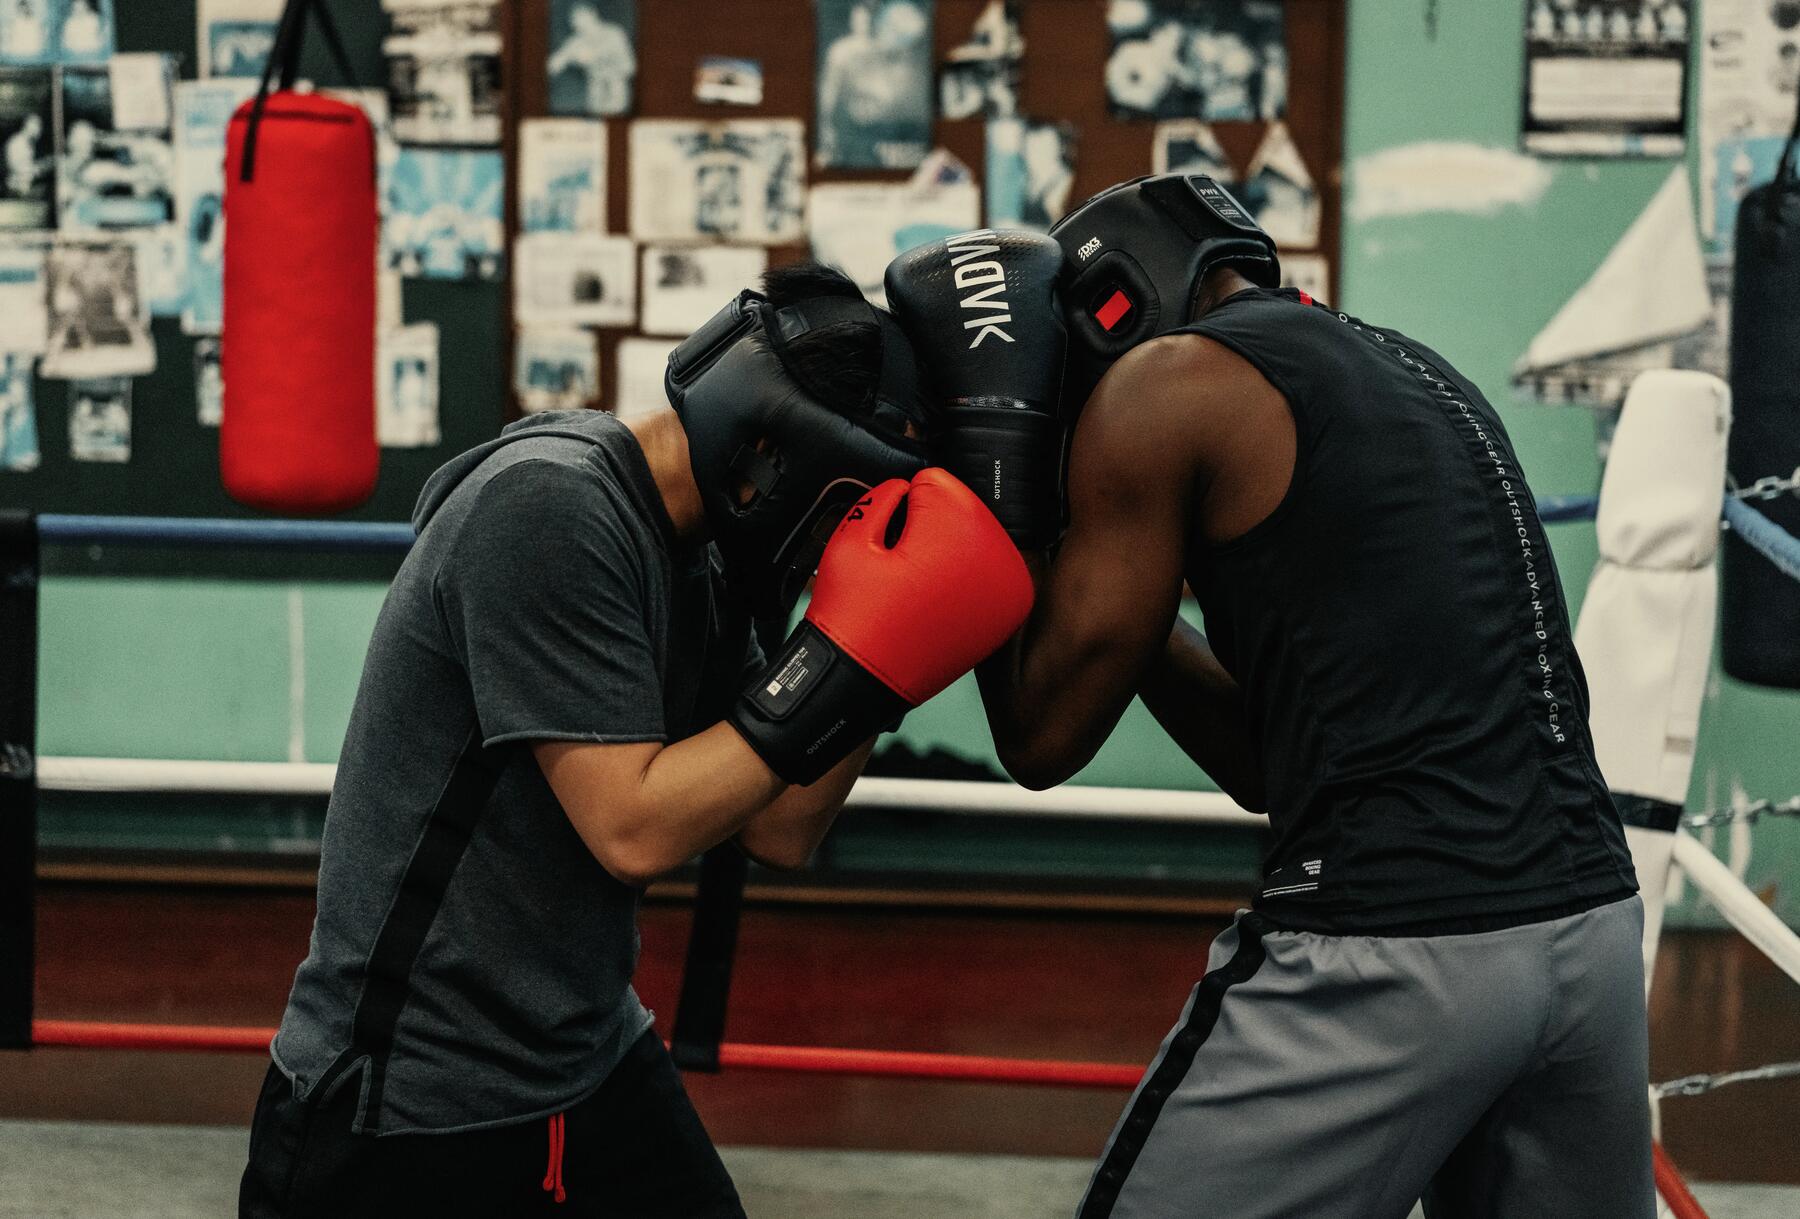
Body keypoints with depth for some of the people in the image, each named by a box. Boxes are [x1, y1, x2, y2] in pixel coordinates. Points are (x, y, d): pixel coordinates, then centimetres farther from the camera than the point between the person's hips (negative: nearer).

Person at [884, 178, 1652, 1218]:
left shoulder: (1165, 382, -1)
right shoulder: (1420, 376, 21)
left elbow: (1044, 739, 3)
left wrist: (992, 424, 9)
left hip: (1386, 954, -7)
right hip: (1592, 928, 8)